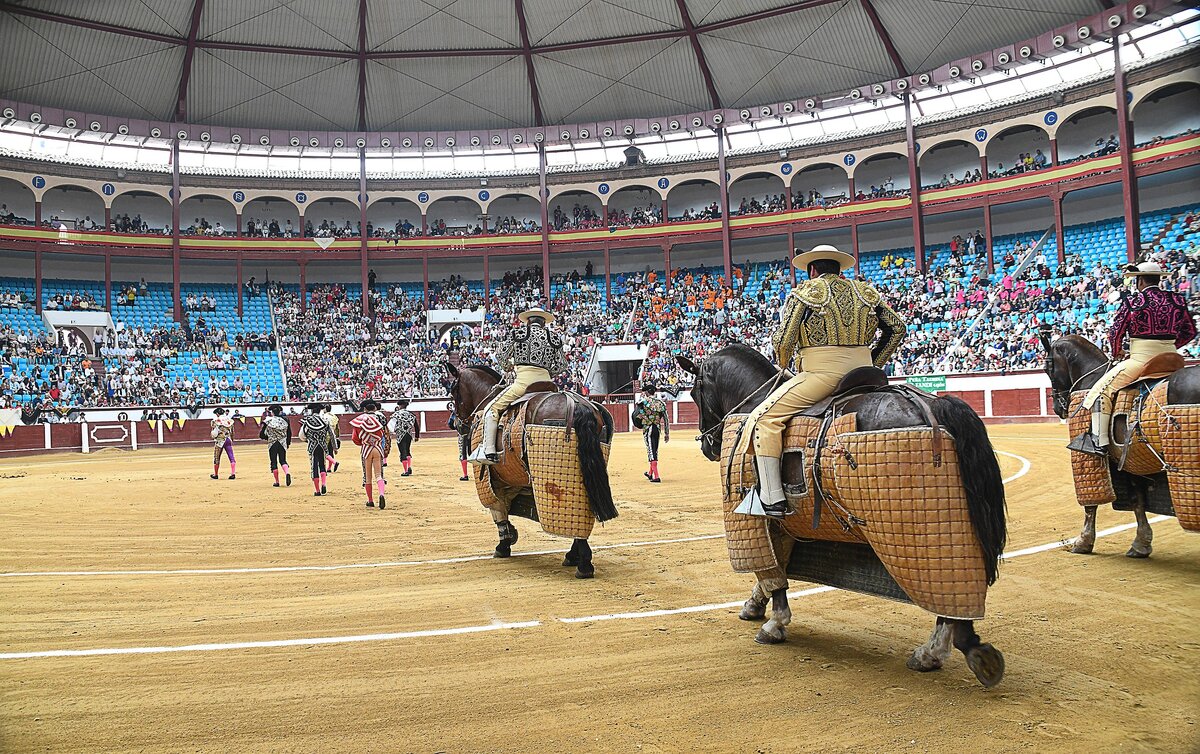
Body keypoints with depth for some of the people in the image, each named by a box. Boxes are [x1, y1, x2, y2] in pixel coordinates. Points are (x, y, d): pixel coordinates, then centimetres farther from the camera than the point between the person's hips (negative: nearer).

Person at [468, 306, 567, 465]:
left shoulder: (518, 333, 7)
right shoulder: (554, 338, 14)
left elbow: (502, 355, 9)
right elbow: (562, 366, 11)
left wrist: (508, 367, 30)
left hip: (523, 380, -4)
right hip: (546, 382, 4)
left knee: (491, 409, 5)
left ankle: (488, 451, -6)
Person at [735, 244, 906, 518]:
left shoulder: (804, 291, 1)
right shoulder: (866, 291, 16)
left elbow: (783, 341, -6)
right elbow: (897, 327, 16)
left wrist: (784, 365, 14)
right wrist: (874, 364, 22)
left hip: (822, 372, -6)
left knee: (764, 418, -5)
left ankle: (772, 499, -14)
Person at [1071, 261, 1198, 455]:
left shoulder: (1132, 302, -6)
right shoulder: (1177, 300, 8)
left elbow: (1115, 333, -6)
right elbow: (1190, 332, 15)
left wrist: (1117, 354, 12)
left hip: (1140, 359, -5)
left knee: (1101, 389, -3)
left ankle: (1100, 442, -11)